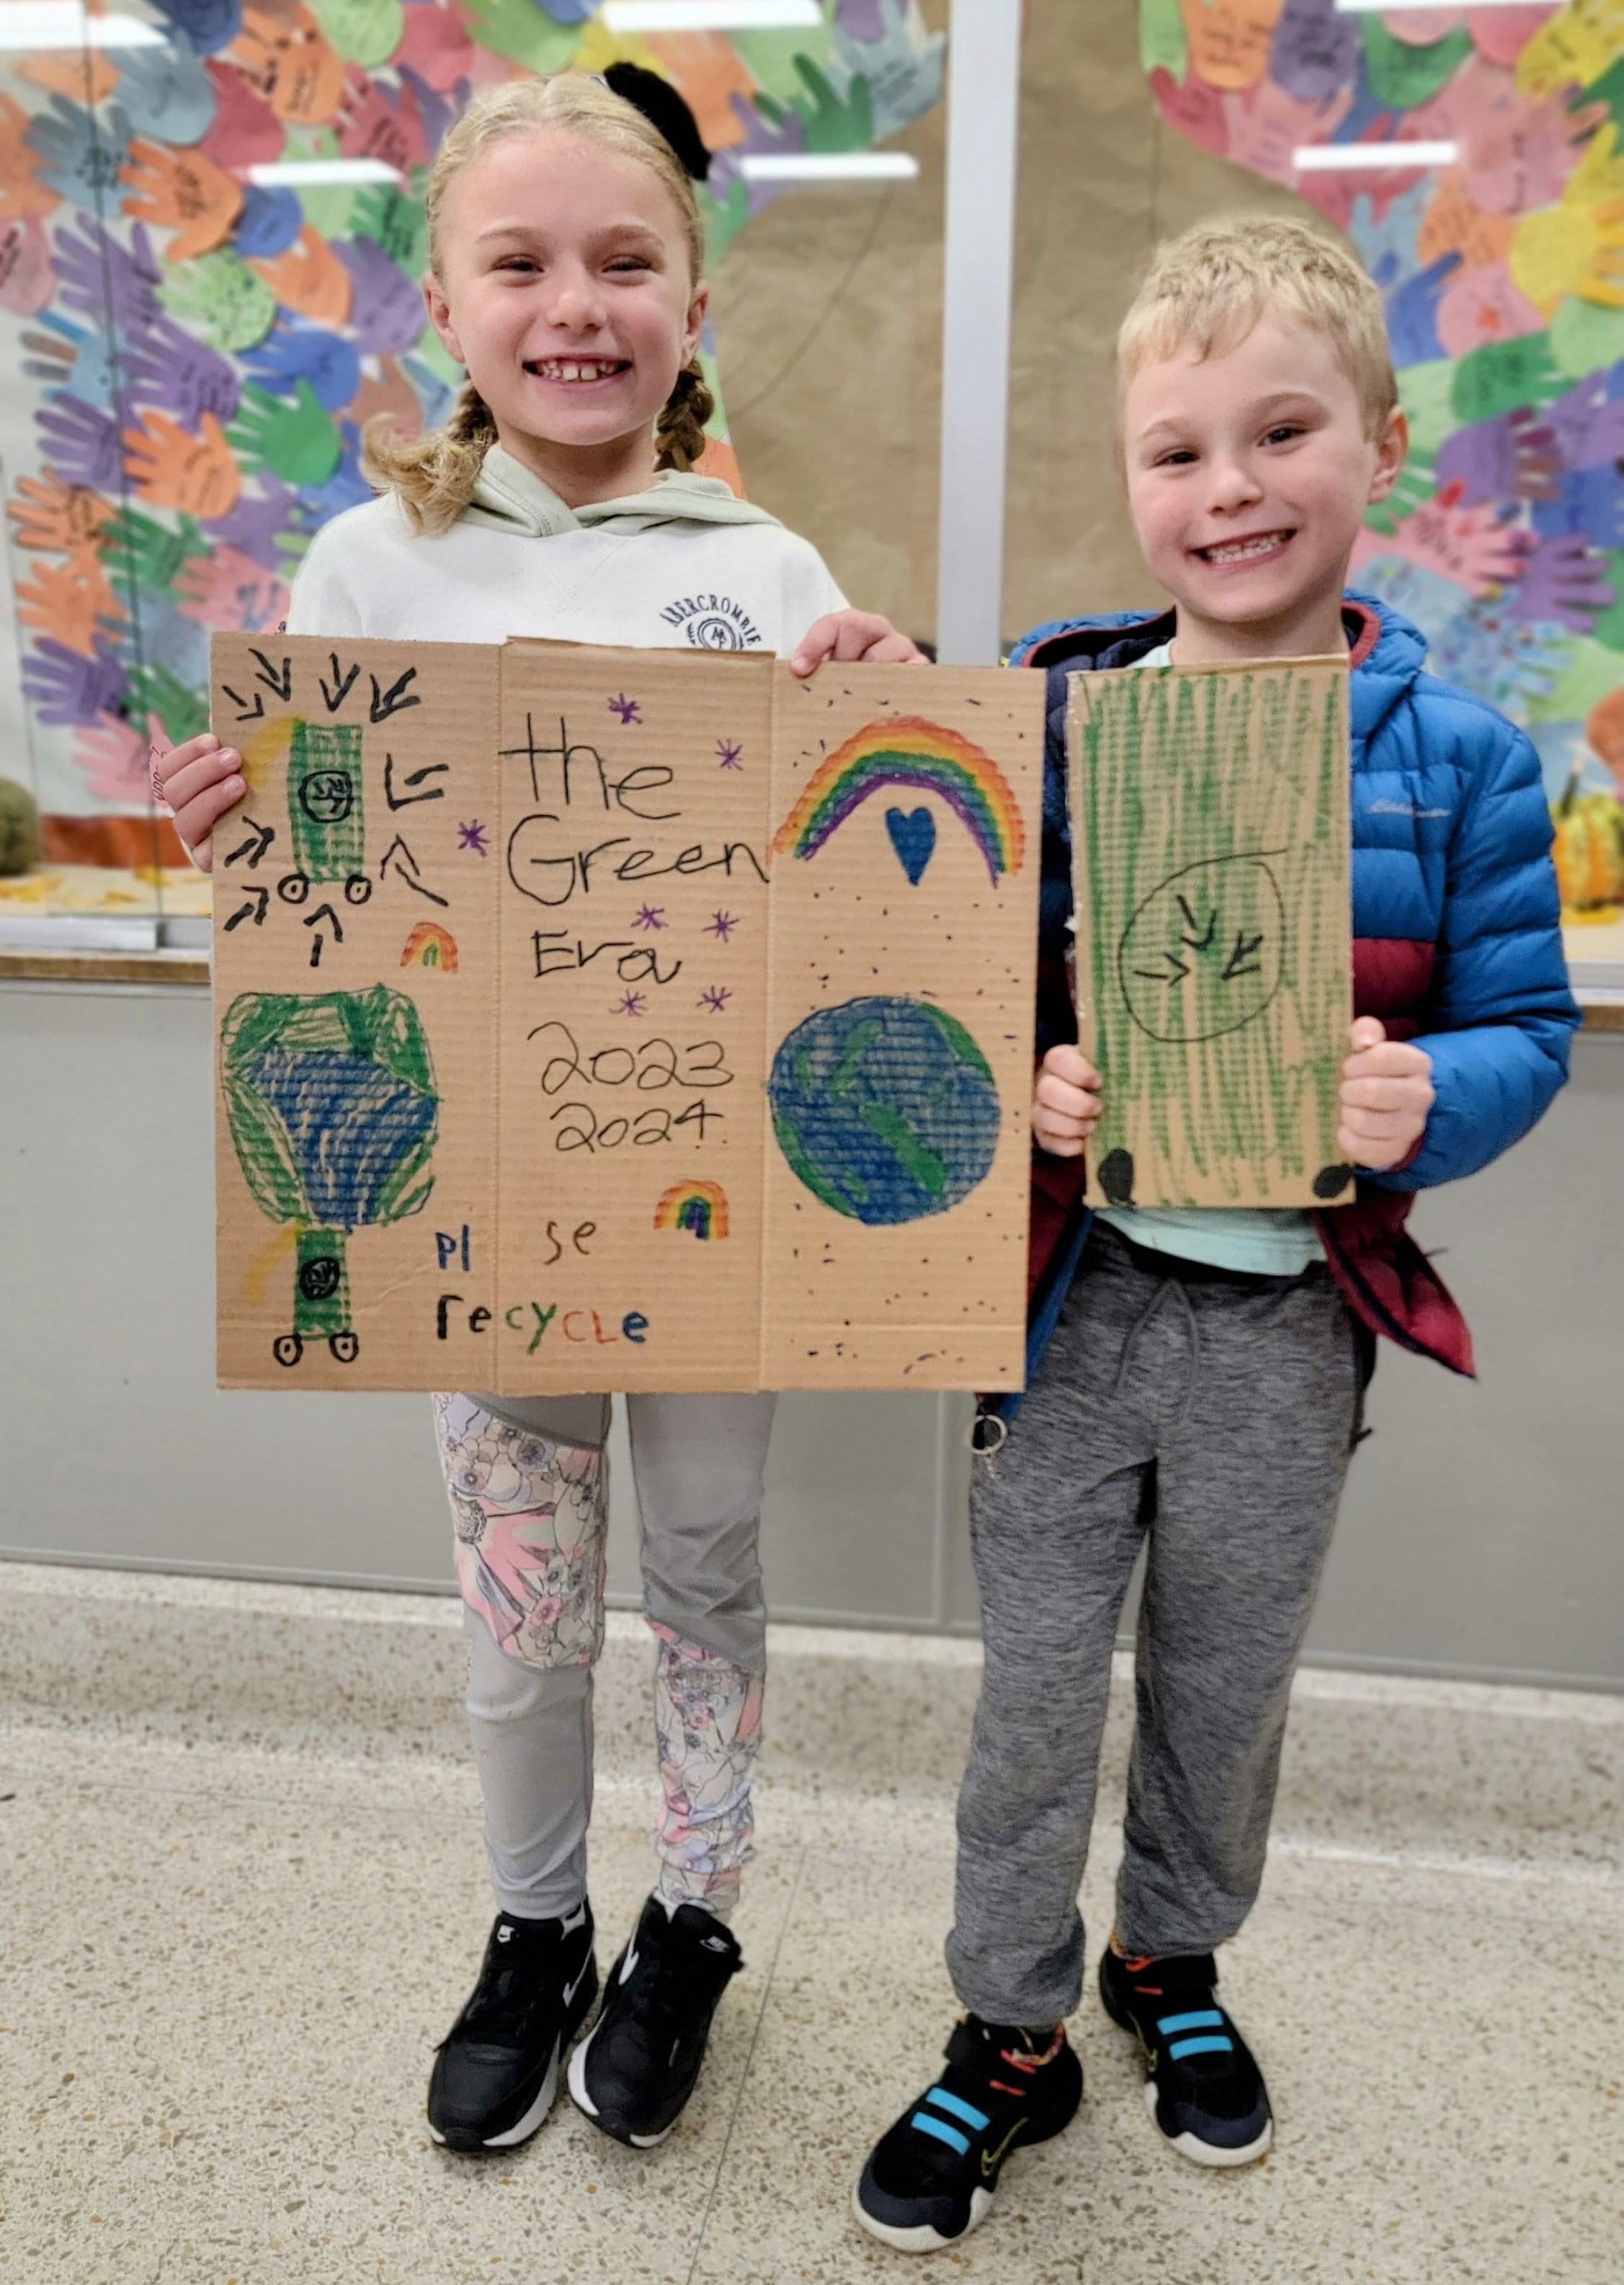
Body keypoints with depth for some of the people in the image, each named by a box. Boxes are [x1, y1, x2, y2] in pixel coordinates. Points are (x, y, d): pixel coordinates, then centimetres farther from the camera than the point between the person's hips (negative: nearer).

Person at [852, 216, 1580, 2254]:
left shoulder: (1459, 759, -5)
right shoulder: (1040, 710, -4)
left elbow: (1524, 1027, -1)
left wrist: (1431, 1104, -22)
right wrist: (1013, 1084, -20)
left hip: (1292, 1320, 1)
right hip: (1074, 1295, 0)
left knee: (1226, 1686, 21)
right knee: (1033, 1689, 13)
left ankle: (1170, 1959, 51)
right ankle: (1012, 2033, 38)